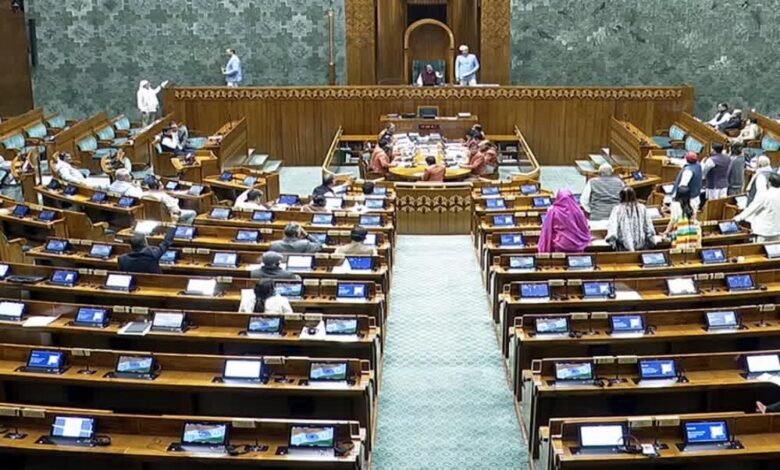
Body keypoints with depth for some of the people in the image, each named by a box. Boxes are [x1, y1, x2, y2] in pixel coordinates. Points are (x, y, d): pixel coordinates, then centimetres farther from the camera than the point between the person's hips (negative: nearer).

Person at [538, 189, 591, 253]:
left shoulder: (553, 211, -6)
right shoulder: (577, 210, -2)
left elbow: (547, 230, -2)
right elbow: (584, 228, 7)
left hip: (560, 245, -2)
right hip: (576, 245, 2)